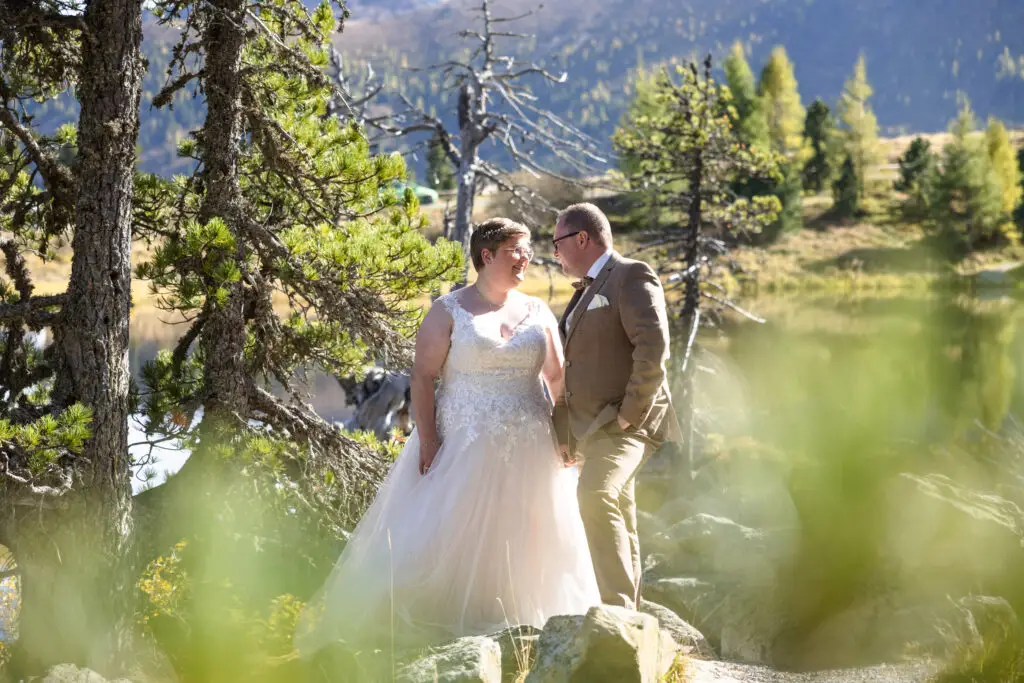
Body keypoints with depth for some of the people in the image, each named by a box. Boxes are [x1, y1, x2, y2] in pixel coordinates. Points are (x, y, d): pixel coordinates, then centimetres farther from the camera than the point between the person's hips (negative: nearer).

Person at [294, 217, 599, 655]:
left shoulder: (538, 313, 10)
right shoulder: (449, 311, -2)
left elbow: (558, 378, 13)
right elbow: (423, 377, -6)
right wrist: (427, 443, -14)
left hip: (528, 453, 4)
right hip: (465, 449, -4)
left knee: (522, 547, 6)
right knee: (448, 543, -6)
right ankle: (437, 632, 2)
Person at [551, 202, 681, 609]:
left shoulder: (631, 277, -7)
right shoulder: (585, 291, 22)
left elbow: (653, 348, -20)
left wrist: (630, 413, -22)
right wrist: (564, 431, 19)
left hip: (622, 423, -10)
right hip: (589, 427, 10)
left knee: (596, 495, -29)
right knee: (617, 522, 13)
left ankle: (618, 606, -31)